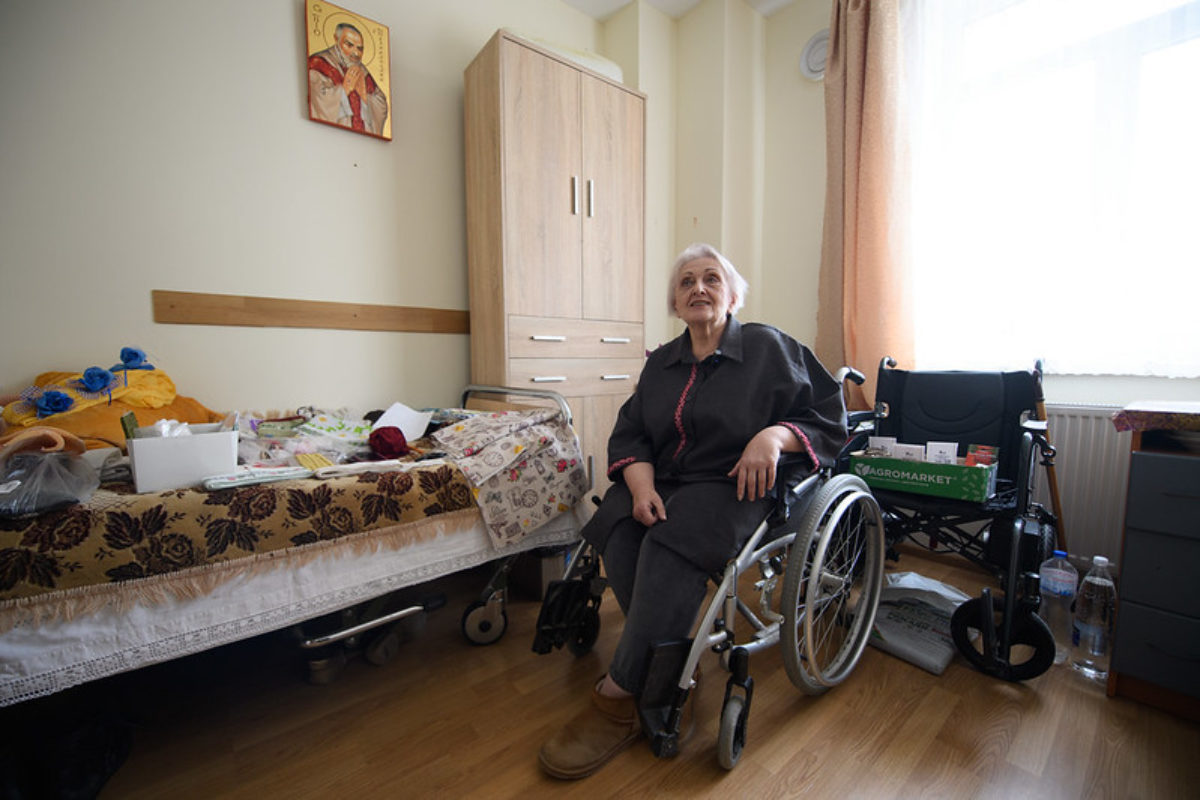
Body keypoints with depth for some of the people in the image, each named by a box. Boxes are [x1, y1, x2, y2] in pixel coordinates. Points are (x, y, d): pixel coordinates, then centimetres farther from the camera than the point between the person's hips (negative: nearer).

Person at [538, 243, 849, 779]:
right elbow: (629, 434, 8)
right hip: (663, 481, 5)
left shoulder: (767, 347, 4)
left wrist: (774, 435, -18)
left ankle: (616, 700, -18)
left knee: (669, 546, -32)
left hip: (734, 485, -4)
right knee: (618, 534, -26)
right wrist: (642, 487, -12)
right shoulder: (661, 362, 16)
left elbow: (827, 414, 3)